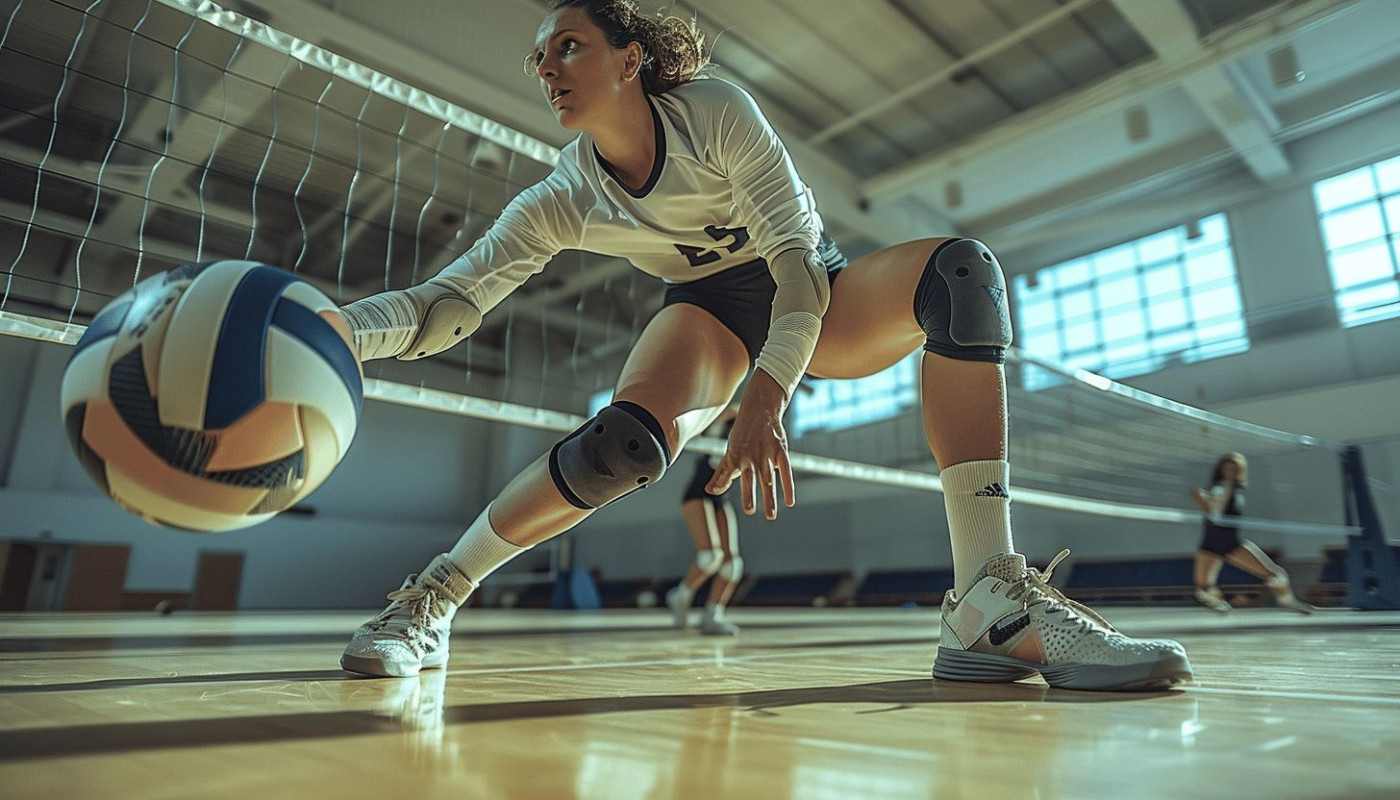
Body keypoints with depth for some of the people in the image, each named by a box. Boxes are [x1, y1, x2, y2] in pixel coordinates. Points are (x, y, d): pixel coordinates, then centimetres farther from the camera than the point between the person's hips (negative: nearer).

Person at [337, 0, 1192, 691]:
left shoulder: (715, 110, -19)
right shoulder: (563, 202, -12)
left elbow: (796, 252, -27)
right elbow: (447, 305, -16)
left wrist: (768, 397, -41)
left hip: (819, 298, 1)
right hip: (715, 311, 0)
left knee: (963, 268, -30)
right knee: (627, 441, -35)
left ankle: (993, 601, -40)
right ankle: (435, 598, -13)